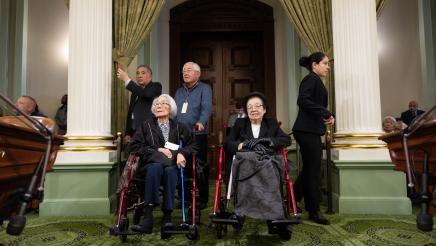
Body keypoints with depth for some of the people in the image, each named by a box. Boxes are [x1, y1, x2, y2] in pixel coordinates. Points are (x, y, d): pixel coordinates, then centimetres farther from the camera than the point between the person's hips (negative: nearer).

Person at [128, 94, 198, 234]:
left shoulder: (179, 128, 23)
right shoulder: (146, 125, 22)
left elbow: (193, 146, 14)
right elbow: (134, 146, 10)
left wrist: (182, 153, -9)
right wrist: (157, 150, -3)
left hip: (173, 165, 1)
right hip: (152, 163, 0)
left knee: (170, 170, -37)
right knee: (155, 167, -37)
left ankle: (167, 216, -38)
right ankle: (148, 216, -44)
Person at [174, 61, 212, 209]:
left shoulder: (204, 89, 2)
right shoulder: (179, 91, 20)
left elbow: (207, 107, -15)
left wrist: (201, 122, -32)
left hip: (197, 135, -5)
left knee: (200, 168, -2)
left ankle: (203, 199, 9)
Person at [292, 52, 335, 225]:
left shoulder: (315, 80, 21)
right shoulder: (311, 79, -9)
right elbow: (303, 100, -24)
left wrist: (326, 116, 5)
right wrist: (326, 114, -19)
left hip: (310, 131, 10)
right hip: (308, 131, -10)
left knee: (309, 170, 14)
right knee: (313, 171, -2)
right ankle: (314, 211, 10)